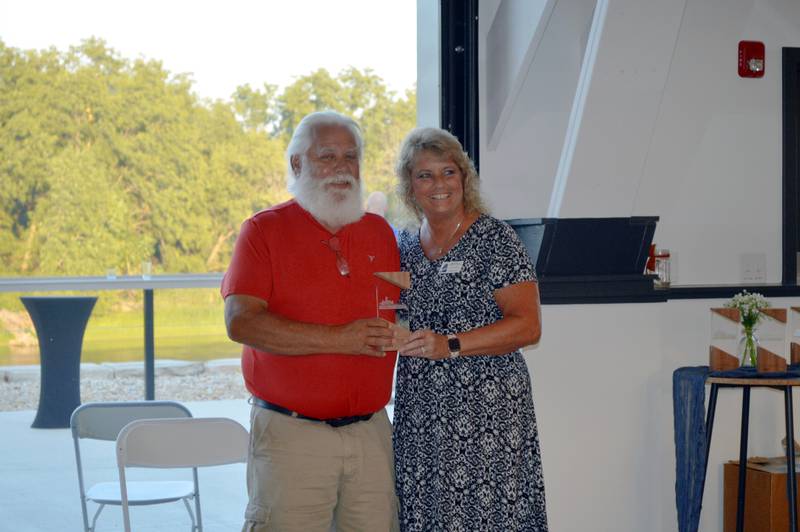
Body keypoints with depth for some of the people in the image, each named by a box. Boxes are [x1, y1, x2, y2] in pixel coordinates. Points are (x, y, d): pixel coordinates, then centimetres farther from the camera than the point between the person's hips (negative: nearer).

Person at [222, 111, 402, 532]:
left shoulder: (378, 231, 14)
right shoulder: (264, 230, -1)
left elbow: (397, 314, 26)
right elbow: (240, 322, -14)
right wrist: (339, 340, -18)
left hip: (371, 430, 4)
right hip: (291, 434, -4)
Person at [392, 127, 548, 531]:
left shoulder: (494, 238, -5)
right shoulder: (405, 247, 13)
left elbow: (528, 326, -13)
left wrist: (451, 345, -22)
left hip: (486, 411, -5)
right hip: (419, 415, 5)